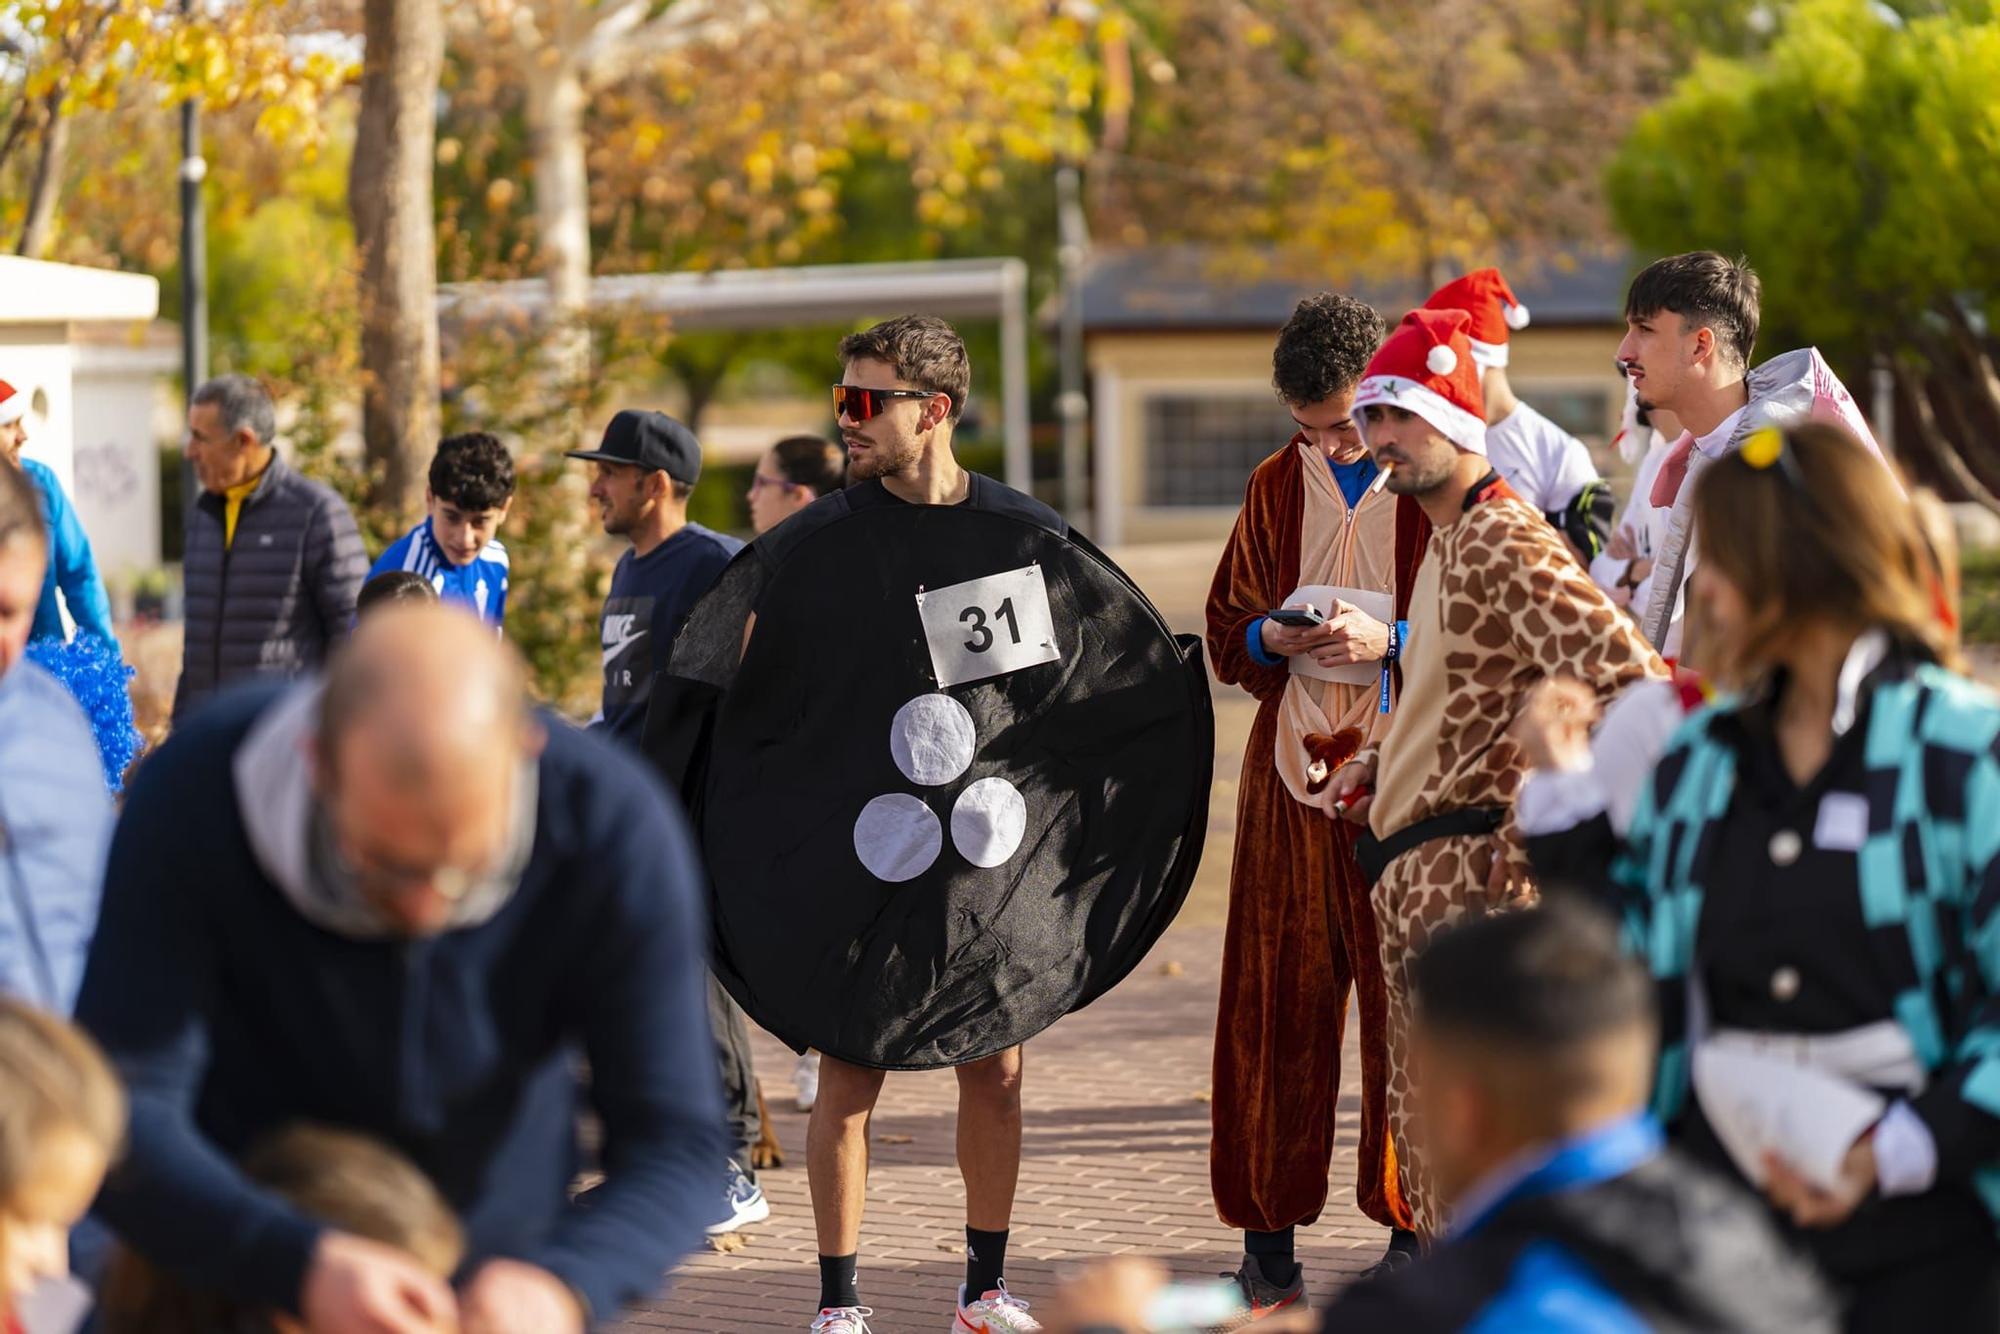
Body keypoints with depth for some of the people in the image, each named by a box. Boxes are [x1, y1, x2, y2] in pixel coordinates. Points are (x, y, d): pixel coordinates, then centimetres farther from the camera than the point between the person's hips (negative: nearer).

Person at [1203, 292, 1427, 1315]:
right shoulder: (1277, 486, 14)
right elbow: (1226, 633, 18)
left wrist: (1389, 641, -19)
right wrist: (1272, 638, -4)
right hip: (1291, 771, 4)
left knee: (1409, 1000, -3)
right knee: (1276, 996, 2)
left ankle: (1413, 1227, 5)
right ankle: (1269, 1237, 8)